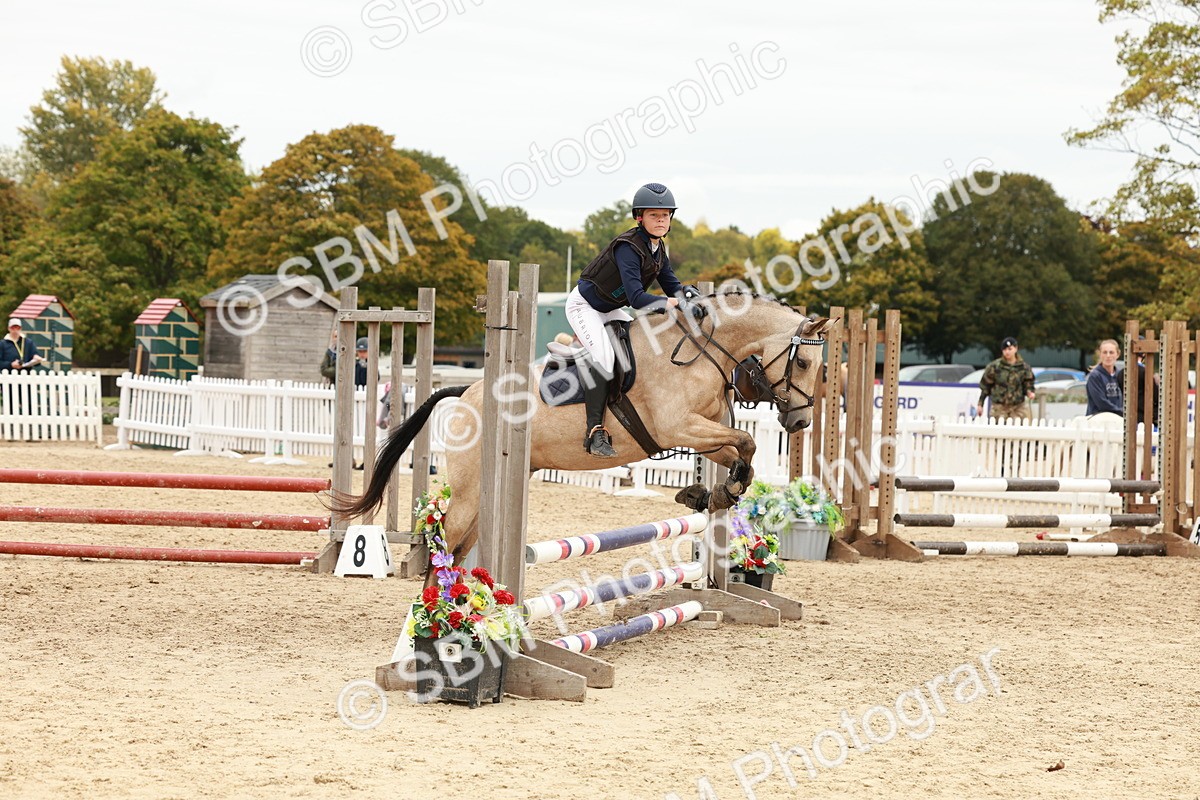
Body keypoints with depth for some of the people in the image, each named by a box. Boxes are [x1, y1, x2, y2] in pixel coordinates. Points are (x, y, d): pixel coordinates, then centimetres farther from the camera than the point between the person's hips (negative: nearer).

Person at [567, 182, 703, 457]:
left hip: (609, 310, 10)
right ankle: (595, 431, -32)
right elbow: (636, 296, -37)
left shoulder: (658, 249, 0)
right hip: (584, 305, -10)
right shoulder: (628, 247, -29)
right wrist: (672, 303, -47)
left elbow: (672, 286, 3)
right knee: (603, 355, -29)